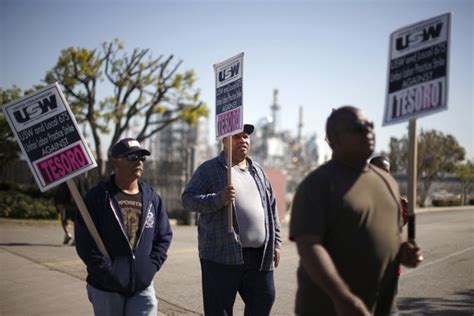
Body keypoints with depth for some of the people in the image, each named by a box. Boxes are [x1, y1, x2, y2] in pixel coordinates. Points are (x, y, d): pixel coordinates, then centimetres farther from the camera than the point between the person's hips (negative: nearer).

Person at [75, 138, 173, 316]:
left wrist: (151, 267, 0)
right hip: (106, 288, -2)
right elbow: (85, 241, -10)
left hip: (143, 286, 3)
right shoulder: (97, 197, -6)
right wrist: (108, 271, -13)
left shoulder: (152, 198, 6)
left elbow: (164, 235, 11)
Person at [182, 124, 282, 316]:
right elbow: (188, 199, -7)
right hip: (222, 255, -5)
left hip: (259, 256, 5)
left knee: (263, 300, 10)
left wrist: (276, 241, 15)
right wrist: (219, 199, -22)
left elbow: (271, 208, 21)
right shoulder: (209, 170, 0)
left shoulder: (257, 171, 17)